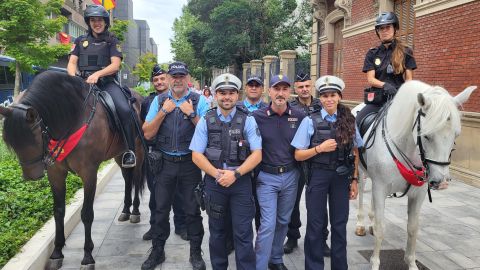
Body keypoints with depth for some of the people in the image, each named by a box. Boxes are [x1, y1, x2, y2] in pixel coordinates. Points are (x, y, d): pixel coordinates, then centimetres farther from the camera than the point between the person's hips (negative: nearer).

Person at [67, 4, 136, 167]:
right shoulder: (80, 41, 19)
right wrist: (73, 77, -12)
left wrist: (98, 74, -20)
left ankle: (130, 151, -17)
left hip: (107, 83, -3)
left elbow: (115, 65, -3)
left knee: (125, 110, -29)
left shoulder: (112, 41, 11)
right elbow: (72, 63, 12)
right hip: (83, 83, 3)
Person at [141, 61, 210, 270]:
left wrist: (191, 114, -17)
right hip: (165, 163, 2)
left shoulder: (199, 101, -4)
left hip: (190, 163, -2)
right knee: (161, 210, 12)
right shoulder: (159, 101, 2)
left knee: (193, 210, 9)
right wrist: (164, 111, -12)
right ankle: (157, 251, 29)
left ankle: (195, 253, 25)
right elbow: (148, 134, -3)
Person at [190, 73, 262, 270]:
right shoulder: (205, 121, 3)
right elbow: (196, 155, -1)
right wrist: (217, 174, -14)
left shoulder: (248, 121, 0)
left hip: (241, 181, -2)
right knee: (217, 231, 15)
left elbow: (257, 155, -5)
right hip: (214, 181, 2)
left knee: (243, 233, -1)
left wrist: (235, 174, -16)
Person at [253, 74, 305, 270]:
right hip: (267, 177, -3)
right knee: (268, 224, -6)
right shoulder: (257, 117, -8)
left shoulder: (300, 117, -3)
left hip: (291, 176, 3)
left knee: (283, 221, 17)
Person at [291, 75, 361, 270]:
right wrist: (320, 148, -17)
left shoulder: (349, 121, 2)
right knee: (315, 224, 7)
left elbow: (355, 153, 8)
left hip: (341, 177, 2)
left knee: (340, 224, 12)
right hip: (318, 176, -2)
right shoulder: (310, 121, -6)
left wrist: (354, 180, 4)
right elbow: (298, 155, -5)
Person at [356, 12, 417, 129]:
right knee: (357, 123, -17)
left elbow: (409, 79, 5)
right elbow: (370, 79, 2)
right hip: (376, 101, 1)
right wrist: (384, 85, -19)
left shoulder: (406, 52, 9)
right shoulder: (372, 54, 12)